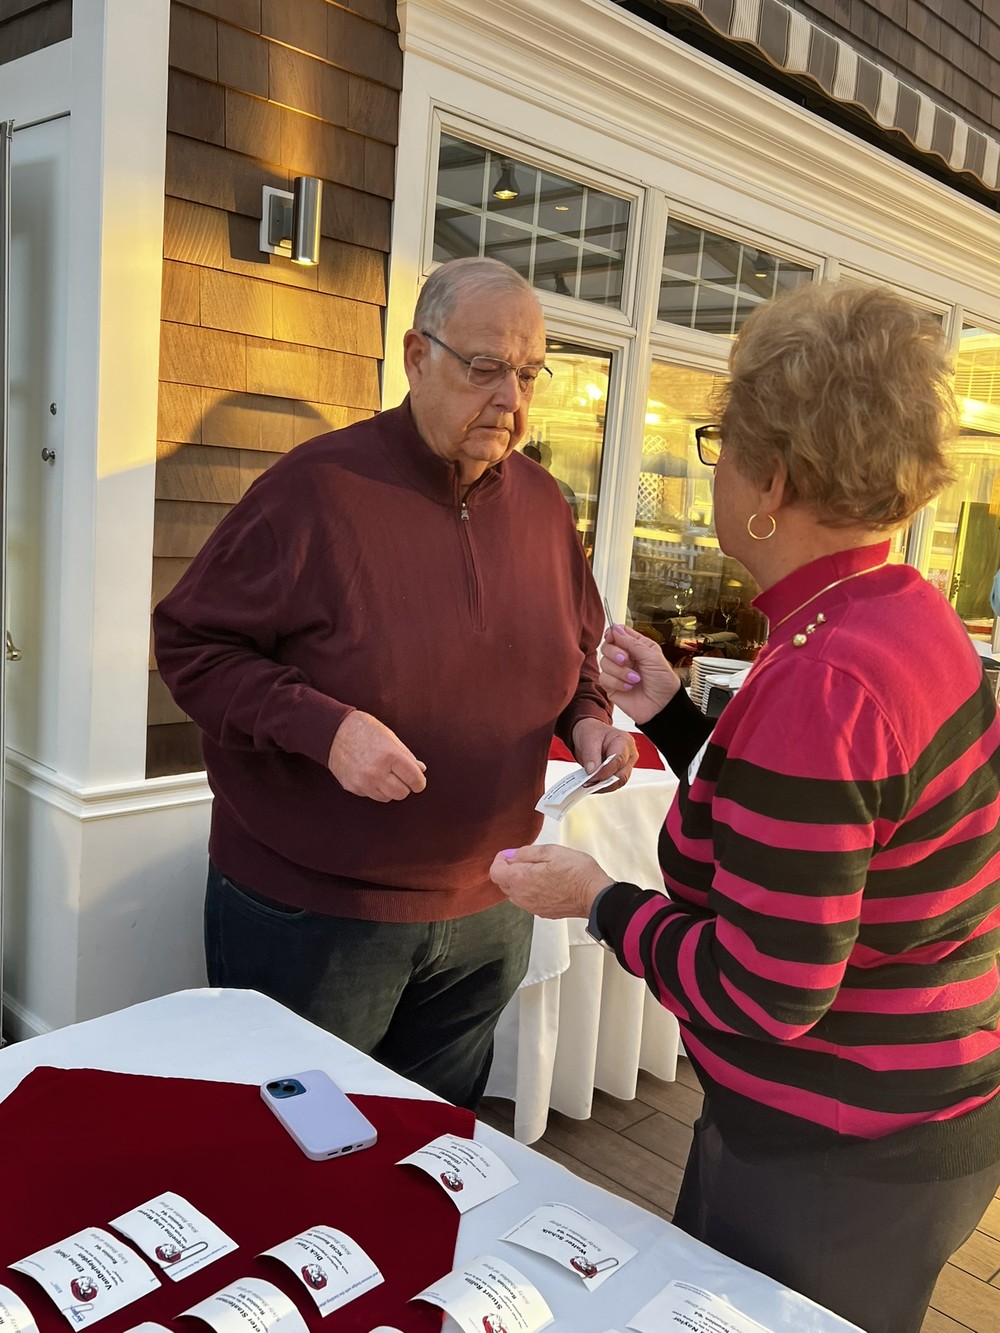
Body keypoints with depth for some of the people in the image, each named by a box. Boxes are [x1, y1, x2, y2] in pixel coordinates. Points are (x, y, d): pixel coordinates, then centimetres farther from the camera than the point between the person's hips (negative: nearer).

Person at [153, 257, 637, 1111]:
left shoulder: (542, 504, 3)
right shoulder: (320, 485, -16)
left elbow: (575, 652, 16)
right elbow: (190, 644, -13)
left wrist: (587, 718, -5)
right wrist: (324, 726, -27)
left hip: (487, 915, 5)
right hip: (307, 912, -4)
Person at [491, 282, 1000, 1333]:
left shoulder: (818, 683, -31)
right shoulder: (909, 615, 0)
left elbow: (764, 993, -26)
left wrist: (600, 903, -13)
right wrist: (671, 715, 8)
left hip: (833, 1169, -9)